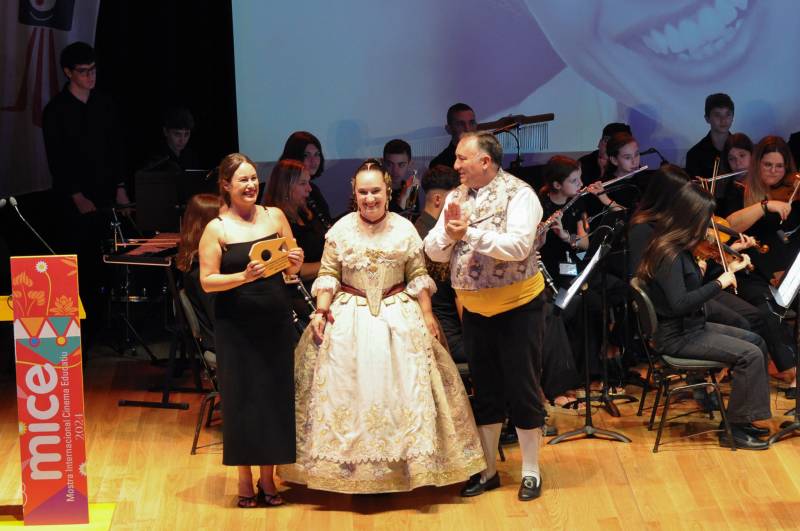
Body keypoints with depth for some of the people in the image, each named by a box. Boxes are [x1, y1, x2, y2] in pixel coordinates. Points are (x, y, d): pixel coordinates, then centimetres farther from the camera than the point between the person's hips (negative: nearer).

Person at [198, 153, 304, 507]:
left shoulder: (275, 217, 6)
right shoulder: (217, 229, -4)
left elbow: (291, 270, 12)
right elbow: (207, 282, -8)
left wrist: (296, 262, -10)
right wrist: (244, 277, -22)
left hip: (276, 322, 3)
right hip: (236, 327, -3)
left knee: (275, 395, 5)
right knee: (242, 397, 2)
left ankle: (267, 477, 16)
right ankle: (244, 479, 14)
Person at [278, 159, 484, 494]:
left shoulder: (404, 229, 1)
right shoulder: (341, 230, 0)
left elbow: (418, 277, 4)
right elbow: (328, 275, 1)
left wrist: (427, 314, -3)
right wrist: (321, 310, -10)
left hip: (398, 316, 0)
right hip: (349, 316, 0)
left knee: (402, 387, -3)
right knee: (347, 390, -3)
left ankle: (403, 461, 5)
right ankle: (350, 465, 4)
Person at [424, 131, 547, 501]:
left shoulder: (519, 194, -13)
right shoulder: (456, 198, 4)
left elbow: (518, 246, -27)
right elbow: (432, 250, 0)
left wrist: (470, 233, -31)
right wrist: (449, 232, -20)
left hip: (518, 307, -6)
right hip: (474, 309, 6)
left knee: (522, 390, 1)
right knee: (484, 392, 13)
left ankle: (530, 471, 12)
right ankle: (487, 470, 23)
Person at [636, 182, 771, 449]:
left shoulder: (679, 248, 7)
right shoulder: (668, 254, -23)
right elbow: (679, 303, -32)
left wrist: (729, 270, 16)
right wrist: (719, 283, -27)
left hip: (690, 326, 10)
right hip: (675, 337, -10)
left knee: (756, 341, 11)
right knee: (750, 354, -17)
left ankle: (743, 418, 13)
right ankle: (733, 429, -8)